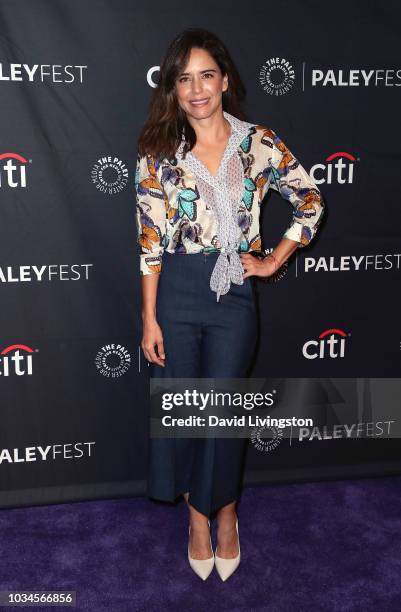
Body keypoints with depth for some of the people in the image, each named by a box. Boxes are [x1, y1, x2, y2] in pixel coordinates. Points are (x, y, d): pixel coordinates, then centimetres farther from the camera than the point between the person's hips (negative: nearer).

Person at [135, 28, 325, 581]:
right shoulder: (159, 154, -2)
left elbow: (311, 201, 7)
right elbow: (151, 241, -4)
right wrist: (150, 318, -6)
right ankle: (197, 516, 33)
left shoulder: (259, 143, -1)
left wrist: (273, 262, 3)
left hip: (234, 291, 0)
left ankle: (225, 512, 33)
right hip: (176, 290, 1)